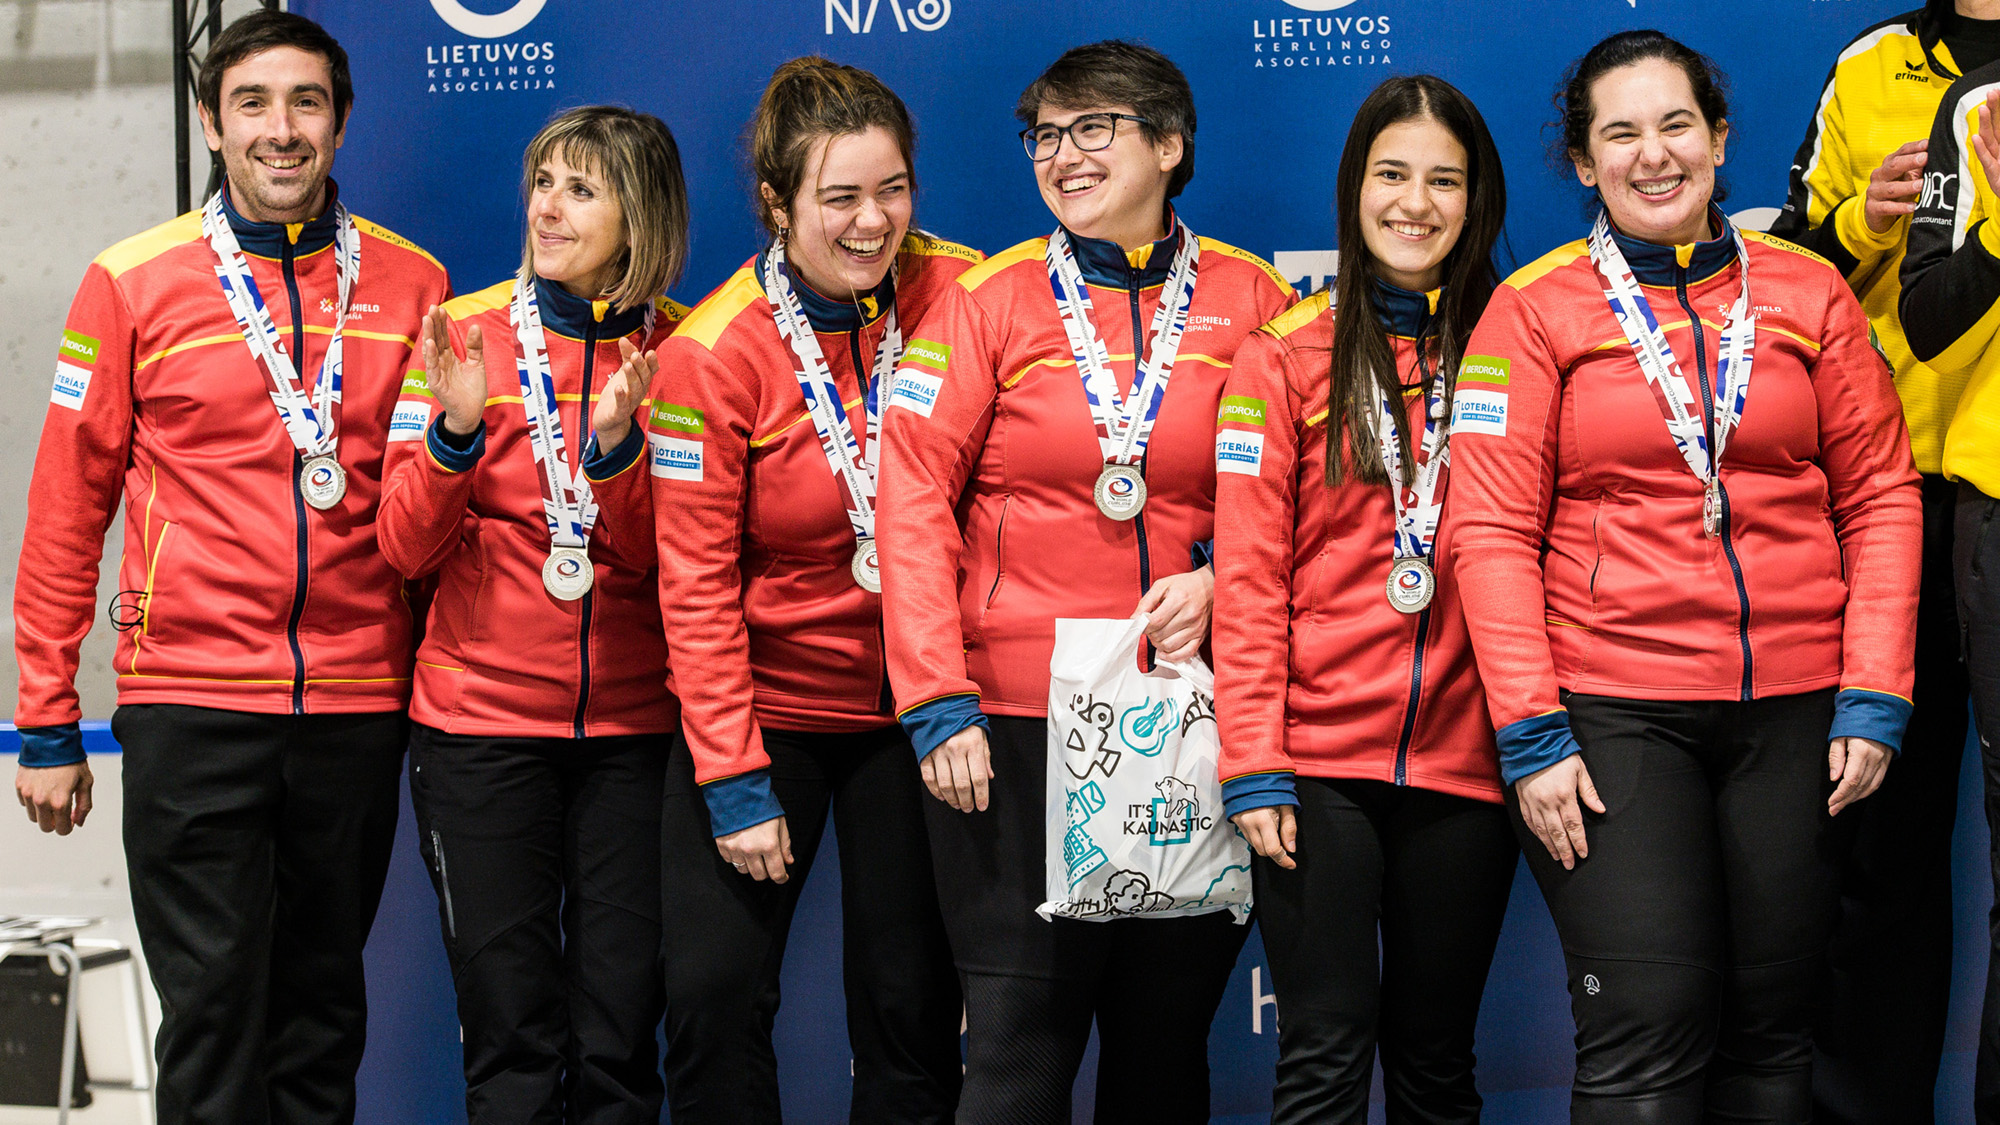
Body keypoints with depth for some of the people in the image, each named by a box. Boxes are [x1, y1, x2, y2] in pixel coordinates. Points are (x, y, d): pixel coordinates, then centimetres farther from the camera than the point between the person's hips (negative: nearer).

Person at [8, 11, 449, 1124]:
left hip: (359, 699, 2)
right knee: (213, 1003, -2)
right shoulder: (134, 283, 0)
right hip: (191, 703, -2)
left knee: (325, 1001, 12)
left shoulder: (412, 284, 5)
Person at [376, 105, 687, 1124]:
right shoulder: (465, 334, -1)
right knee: (511, 1037, 2)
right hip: (480, 724, -1)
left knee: (621, 1034, 4)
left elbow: (659, 559, -5)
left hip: (632, 731, 1)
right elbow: (407, 548, -4)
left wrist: (616, 445, -22)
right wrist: (455, 431, -20)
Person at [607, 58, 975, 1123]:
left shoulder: (958, 297, -8)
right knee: (714, 992, -8)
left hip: (910, 709, 2)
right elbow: (696, 587, -10)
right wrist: (732, 779, -14)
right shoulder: (714, 354, -12)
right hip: (764, 704, -1)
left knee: (913, 1004, 5)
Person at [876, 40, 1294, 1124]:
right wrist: (936, 701, -11)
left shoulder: (1251, 302, 6)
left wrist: (1223, 581, -9)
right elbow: (912, 498, -3)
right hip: (1017, 723, -2)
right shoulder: (992, 299, 2)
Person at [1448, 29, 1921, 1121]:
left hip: (1793, 708, 3)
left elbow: (1880, 495, 8)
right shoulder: (1535, 308, 2)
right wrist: (1530, 735, -9)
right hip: (1611, 713, -3)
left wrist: (1873, 698, 0)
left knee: (1772, 1031, 7)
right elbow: (1493, 529, -2)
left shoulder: (1805, 291, 9)